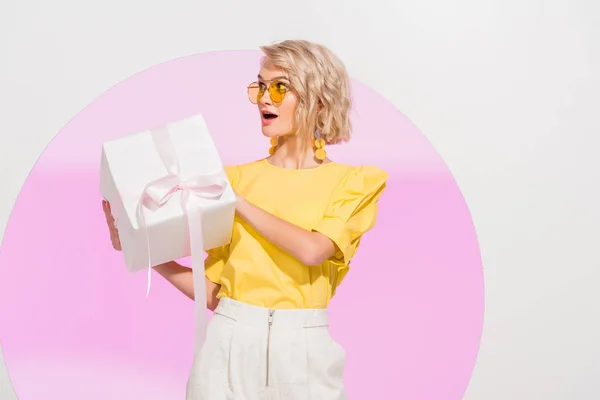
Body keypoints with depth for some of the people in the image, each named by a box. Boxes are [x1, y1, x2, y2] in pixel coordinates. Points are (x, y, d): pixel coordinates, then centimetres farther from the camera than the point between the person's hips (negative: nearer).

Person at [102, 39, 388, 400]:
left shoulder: (351, 182, 0)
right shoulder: (236, 178, 7)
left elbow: (312, 250, -19)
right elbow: (213, 290, 5)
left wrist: (233, 199, -12)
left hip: (302, 352, -2)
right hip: (229, 346, 2)